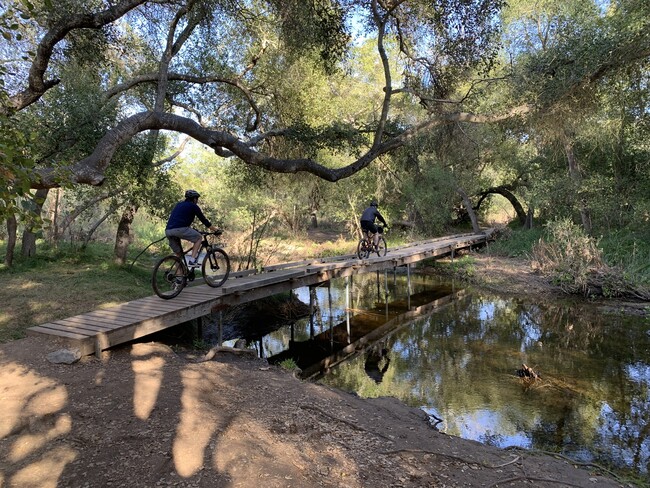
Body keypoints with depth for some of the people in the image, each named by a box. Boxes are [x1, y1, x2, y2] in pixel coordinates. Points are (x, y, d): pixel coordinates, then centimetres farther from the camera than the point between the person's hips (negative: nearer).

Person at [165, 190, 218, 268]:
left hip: (168, 231, 7)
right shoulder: (193, 206, 9)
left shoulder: (179, 204, 30)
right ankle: (192, 261, 2)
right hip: (180, 229, -7)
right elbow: (203, 219, 12)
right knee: (198, 237, 14)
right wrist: (215, 230, 23)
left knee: (179, 254, 19)